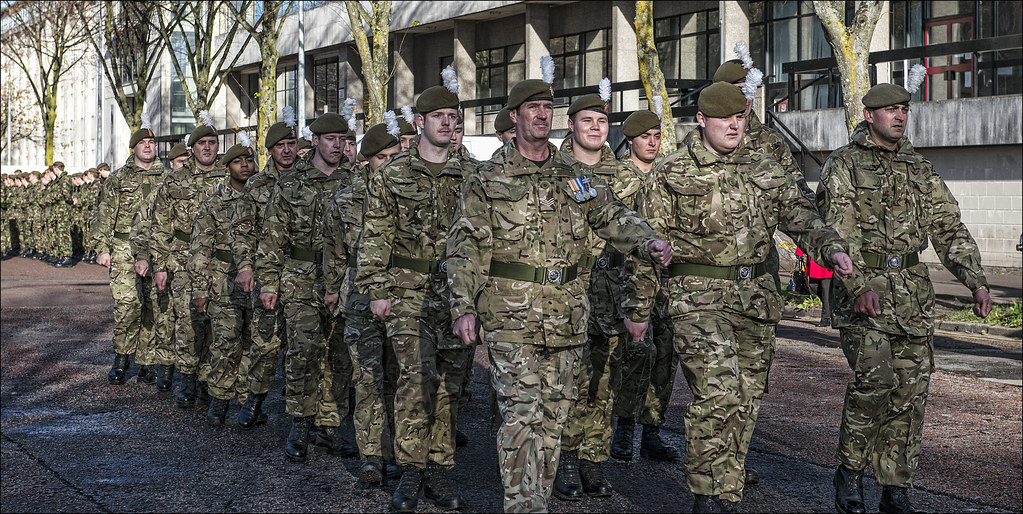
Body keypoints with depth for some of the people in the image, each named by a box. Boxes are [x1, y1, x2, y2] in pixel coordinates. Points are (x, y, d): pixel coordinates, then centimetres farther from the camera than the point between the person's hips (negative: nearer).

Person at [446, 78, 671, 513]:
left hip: (566, 312, 5)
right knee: (522, 412, -12)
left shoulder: (577, 176, 14)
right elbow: (466, 246, -2)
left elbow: (614, 216, 11)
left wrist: (648, 242, -9)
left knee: (554, 412, 11)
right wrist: (463, 306, -11)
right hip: (511, 310, -4)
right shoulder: (487, 179, 2)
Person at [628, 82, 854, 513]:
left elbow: (800, 217, 5)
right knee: (717, 391, -18)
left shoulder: (765, 171, 13)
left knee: (746, 399, 9)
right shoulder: (671, 175, 0)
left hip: (756, 299, 5)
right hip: (698, 299, -5)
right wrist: (638, 308, 1)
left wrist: (832, 249, -15)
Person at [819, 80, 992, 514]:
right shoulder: (844, 165, 1)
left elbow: (949, 228, 14)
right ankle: (850, 469, 0)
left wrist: (977, 281, 1)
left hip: (913, 291, 5)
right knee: (874, 378, -20)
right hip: (861, 287, -5)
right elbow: (838, 231, -11)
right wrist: (859, 286, -25)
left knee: (910, 389, 3)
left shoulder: (919, 169, 17)